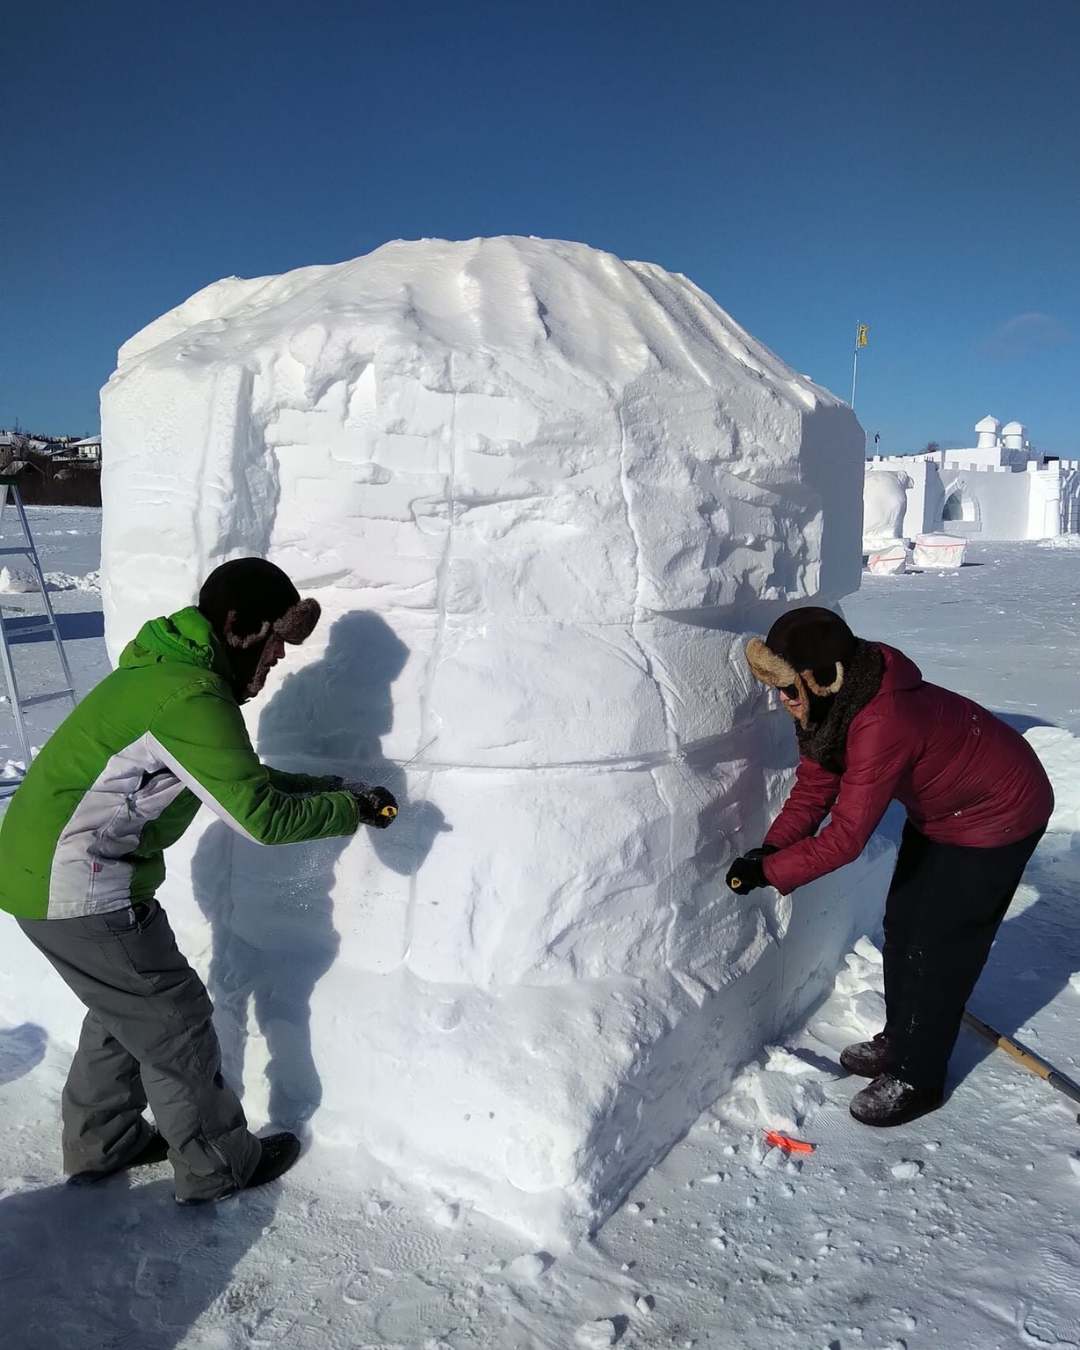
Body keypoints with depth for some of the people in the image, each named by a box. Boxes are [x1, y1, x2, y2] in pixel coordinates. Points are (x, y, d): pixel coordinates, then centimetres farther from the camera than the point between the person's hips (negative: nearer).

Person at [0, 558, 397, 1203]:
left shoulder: (172, 666, 8)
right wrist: (354, 808, -10)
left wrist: (325, 785, 7)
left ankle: (101, 1146, 43)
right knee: (174, 1022, 6)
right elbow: (263, 817, -24)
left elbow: (242, 778, 15)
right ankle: (219, 1166, 25)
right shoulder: (193, 698, -25)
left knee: (126, 1009, 25)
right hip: (83, 891, -10)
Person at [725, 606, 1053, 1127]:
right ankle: (899, 1039, 33)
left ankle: (917, 1079, 16)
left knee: (939, 944, -2)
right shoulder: (835, 704, -14)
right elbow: (813, 787, -9)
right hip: (938, 809, 9)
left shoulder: (883, 725, -41)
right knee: (902, 925, 14)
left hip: (998, 815, -9)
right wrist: (768, 850, -22)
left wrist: (767, 872, -30)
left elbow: (845, 838, -37)